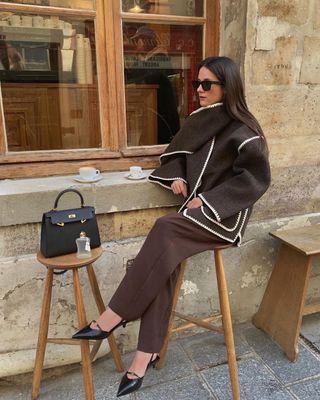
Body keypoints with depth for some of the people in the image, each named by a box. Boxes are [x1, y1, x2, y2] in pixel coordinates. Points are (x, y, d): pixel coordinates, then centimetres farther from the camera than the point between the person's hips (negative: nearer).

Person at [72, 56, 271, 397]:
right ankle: (147, 351, -15)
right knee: (164, 256, -21)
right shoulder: (198, 121, 12)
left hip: (224, 214, -6)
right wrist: (176, 177, 1)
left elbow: (257, 177, -13)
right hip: (197, 209, 6)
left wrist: (208, 200, -17)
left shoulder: (241, 129, -7)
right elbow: (176, 153, 24)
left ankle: (114, 318, -21)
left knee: (165, 229, -31)